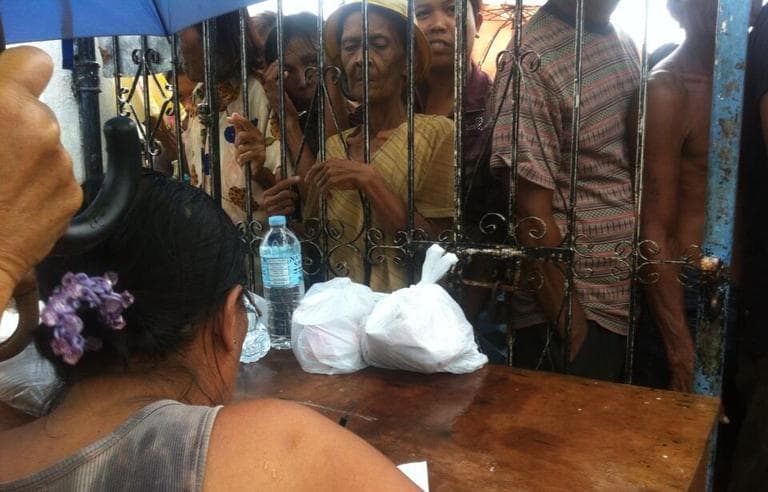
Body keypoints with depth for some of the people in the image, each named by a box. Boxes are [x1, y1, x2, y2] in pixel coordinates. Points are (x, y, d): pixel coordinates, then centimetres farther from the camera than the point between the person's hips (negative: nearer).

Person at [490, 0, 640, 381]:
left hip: (637, 302, 7)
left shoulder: (626, 44, 9)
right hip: (571, 311, -7)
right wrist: (573, 330, -13)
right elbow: (532, 215, -16)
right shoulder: (533, 61, -15)